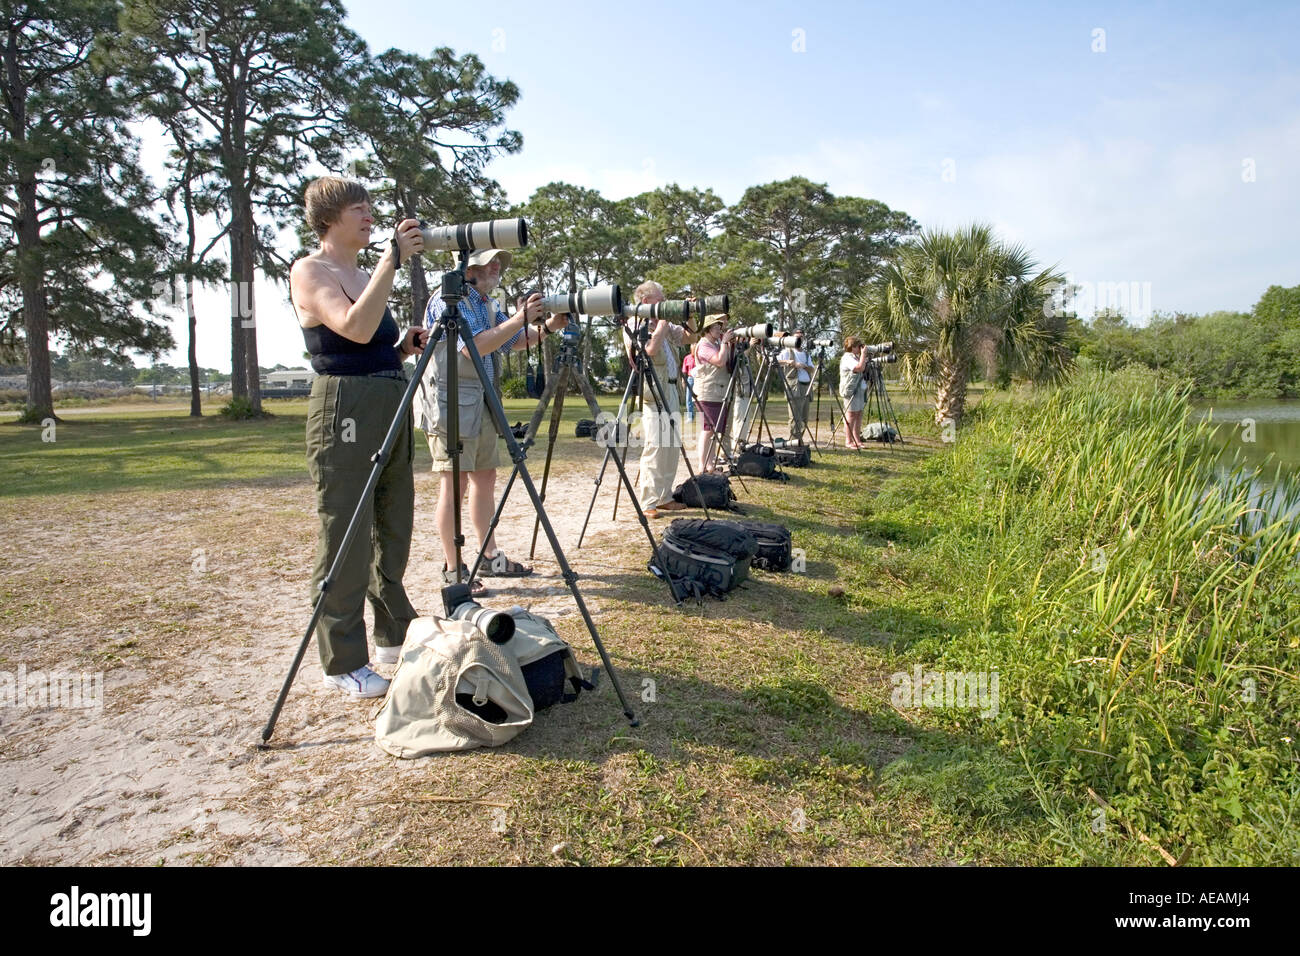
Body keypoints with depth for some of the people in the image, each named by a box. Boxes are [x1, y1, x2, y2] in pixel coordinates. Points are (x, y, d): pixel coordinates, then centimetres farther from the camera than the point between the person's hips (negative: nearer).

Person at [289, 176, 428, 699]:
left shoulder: (364, 274, 19)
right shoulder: (309, 271, -5)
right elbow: (355, 329, -23)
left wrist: (406, 344, 4)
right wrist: (393, 259, -22)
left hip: (393, 405, 9)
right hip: (343, 406, -8)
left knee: (394, 530, 13)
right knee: (346, 537, -4)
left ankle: (395, 638, 27)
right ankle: (345, 663, 7)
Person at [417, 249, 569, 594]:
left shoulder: (487, 304, 16)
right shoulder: (449, 300, -12)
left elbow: (515, 342, 20)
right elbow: (473, 346, -23)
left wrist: (549, 326, 2)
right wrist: (520, 318, -23)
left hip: (479, 403, 9)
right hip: (450, 400, -9)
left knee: (485, 476, 11)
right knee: (455, 482, -8)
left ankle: (491, 558, 20)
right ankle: (453, 570, -2)